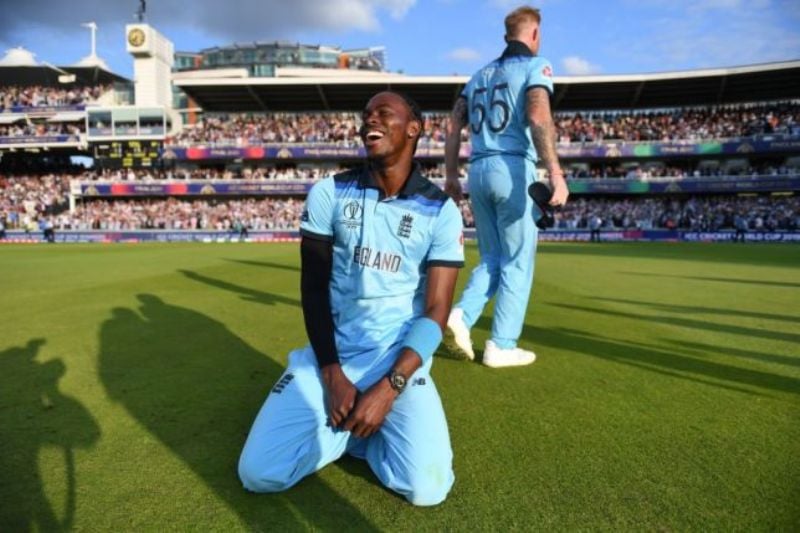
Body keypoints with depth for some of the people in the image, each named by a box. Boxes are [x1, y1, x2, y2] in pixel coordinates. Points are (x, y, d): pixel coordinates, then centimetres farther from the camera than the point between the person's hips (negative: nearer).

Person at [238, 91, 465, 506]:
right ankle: (345, 426, 13)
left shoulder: (440, 211, -4)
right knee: (259, 474, -12)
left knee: (426, 487, -18)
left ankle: (358, 432, 11)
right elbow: (313, 288, -1)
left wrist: (390, 386, -18)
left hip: (398, 361, -1)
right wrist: (333, 375, -9)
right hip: (329, 357, 1)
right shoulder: (329, 193, 0)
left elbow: (435, 313, -7)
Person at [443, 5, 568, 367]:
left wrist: (451, 175, 16)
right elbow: (538, 116, -17)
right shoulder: (536, 65, 2)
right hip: (513, 170, -6)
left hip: (478, 171, 6)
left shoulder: (480, 74, 21)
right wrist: (554, 171, -24)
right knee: (517, 263, 2)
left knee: (492, 259, 15)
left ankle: (462, 315, -5)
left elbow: (453, 125, 15)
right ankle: (501, 346, 4)